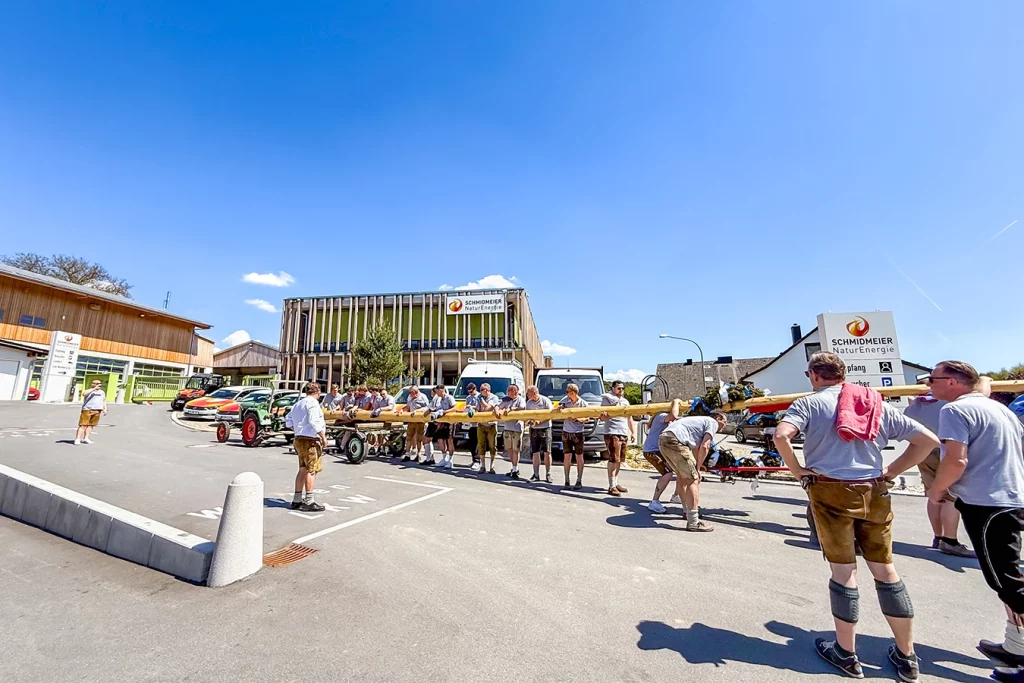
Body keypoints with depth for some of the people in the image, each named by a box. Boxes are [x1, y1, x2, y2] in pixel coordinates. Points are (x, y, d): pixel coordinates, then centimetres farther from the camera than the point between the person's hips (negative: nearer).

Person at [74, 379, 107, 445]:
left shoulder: (102, 392, 17)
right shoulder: (90, 391, -3)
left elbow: (104, 401, 23)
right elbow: (85, 394, -27)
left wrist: (105, 409, 13)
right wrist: (94, 388, -27)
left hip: (97, 411, 5)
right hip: (87, 410, -5)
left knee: (90, 425, 7)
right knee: (83, 425, -8)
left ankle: (86, 438, 12)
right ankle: (77, 439, -9)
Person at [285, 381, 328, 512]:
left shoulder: (297, 404, 16)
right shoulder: (313, 403, -13)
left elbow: (288, 421, 20)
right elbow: (314, 422, -22)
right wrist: (323, 437, -16)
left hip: (299, 439, 10)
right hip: (311, 440, -9)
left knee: (303, 470, 16)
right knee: (311, 470, -5)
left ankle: (297, 500, 24)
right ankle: (309, 502, -3)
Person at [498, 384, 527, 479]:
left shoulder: (521, 399, -3)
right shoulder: (505, 400, 12)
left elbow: (522, 408, -20)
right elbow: (498, 406, 4)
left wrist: (510, 409, -27)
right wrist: (497, 410, -19)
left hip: (517, 428, -6)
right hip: (506, 427, 6)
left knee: (515, 450, -1)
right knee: (509, 449, 13)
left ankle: (515, 469, 11)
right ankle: (514, 468, 28)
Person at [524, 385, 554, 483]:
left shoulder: (545, 400, -8)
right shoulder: (529, 403, 7)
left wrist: (540, 421, -19)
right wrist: (529, 421, -10)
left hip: (545, 428, -4)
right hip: (534, 429, 4)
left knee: (547, 452, 1)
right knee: (535, 453, 6)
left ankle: (548, 474, 13)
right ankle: (536, 475, 15)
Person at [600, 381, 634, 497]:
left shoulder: (625, 401, 22)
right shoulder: (607, 399, -1)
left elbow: (629, 418, 26)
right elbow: (603, 418, -8)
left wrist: (633, 432, 19)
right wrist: (604, 416, -31)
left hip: (624, 434, 7)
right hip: (612, 433, -7)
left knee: (619, 460, 11)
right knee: (613, 460, -11)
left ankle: (616, 483, 21)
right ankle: (611, 486, -7)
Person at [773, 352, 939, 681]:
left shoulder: (810, 402, -5)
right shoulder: (877, 404, 11)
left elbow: (781, 435, -22)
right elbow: (928, 439, 11)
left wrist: (798, 470, -6)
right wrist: (891, 472, 10)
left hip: (830, 491, -4)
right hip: (874, 492, 4)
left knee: (844, 570, 6)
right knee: (885, 569, 16)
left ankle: (846, 654, 20)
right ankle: (906, 657, 28)